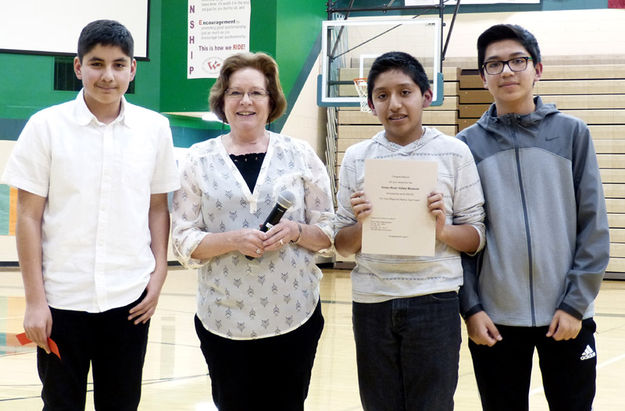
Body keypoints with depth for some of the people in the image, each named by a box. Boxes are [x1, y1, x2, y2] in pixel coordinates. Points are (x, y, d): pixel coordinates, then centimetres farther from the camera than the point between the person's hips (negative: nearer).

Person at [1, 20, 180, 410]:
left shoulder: (155, 128, 2)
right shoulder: (47, 126, -4)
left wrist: (159, 275, 2)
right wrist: (35, 300, -6)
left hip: (129, 301, 2)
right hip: (62, 300, -2)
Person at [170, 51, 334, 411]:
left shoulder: (300, 155, 3)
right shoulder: (199, 159, 3)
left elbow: (329, 233, 6)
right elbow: (184, 242, 0)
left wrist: (296, 232, -14)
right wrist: (233, 240, -17)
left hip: (294, 315, 0)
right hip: (224, 320, 0)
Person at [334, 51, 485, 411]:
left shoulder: (454, 153, 1)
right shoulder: (357, 158, 5)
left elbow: (477, 237, 2)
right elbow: (342, 244, 8)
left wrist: (444, 230, -17)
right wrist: (362, 227, -13)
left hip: (434, 301, -2)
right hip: (372, 302, 2)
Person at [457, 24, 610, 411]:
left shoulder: (572, 133, 2)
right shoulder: (469, 144, 4)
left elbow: (594, 228, -1)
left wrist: (576, 303, -8)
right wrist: (471, 307, -6)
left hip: (566, 316, 0)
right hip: (496, 319, 0)